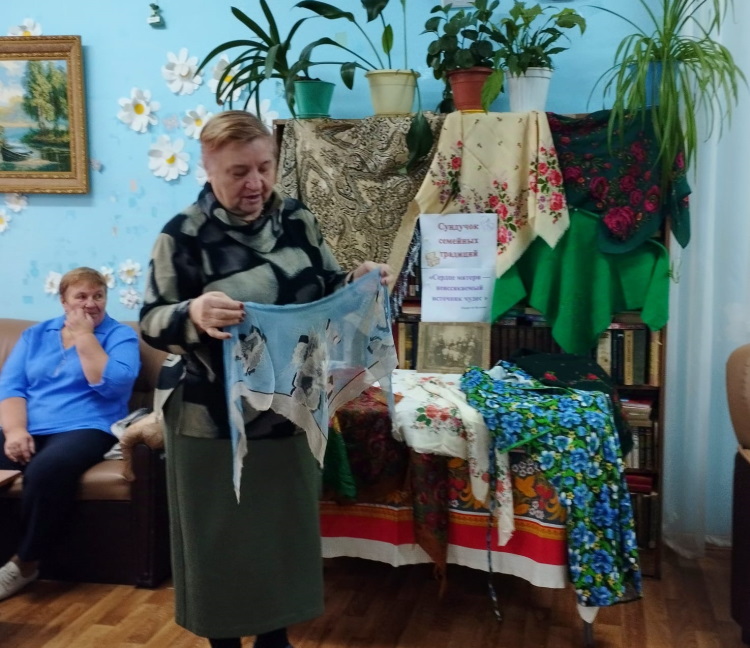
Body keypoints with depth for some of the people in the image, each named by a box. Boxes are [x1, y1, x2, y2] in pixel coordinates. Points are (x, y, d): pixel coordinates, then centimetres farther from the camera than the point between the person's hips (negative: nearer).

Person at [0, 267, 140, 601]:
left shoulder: (120, 335, 6)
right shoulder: (35, 334, 17)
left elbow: (114, 385, -12)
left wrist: (85, 336, -7)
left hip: (84, 429, -4)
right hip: (28, 431, 4)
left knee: (46, 470, -35)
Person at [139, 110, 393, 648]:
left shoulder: (298, 221, 2)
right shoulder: (184, 235, -11)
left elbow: (327, 291, 10)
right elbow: (151, 323, -11)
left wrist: (359, 280, -11)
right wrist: (193, 313, -32)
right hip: (214, 422, -4)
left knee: (287, 529, 17)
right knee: (219, 538, 9)